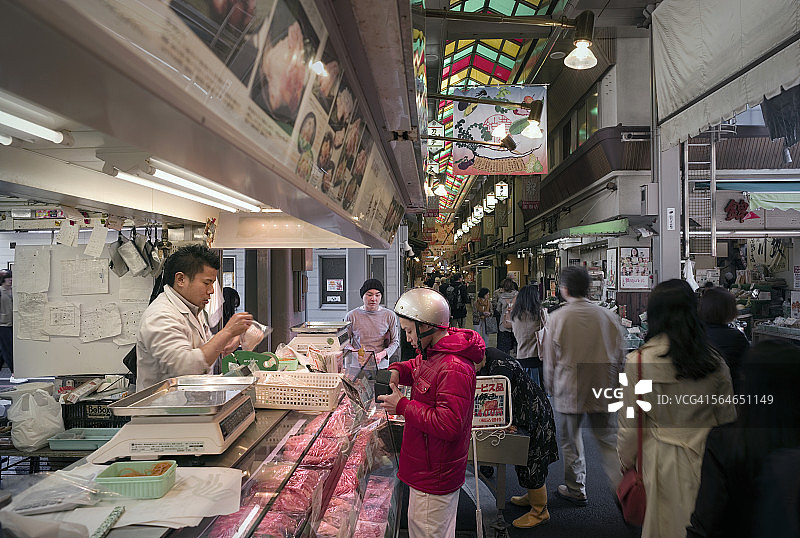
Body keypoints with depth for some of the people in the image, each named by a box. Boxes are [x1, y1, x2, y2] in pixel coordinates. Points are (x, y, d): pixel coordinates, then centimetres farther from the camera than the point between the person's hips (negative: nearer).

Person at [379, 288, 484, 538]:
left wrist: (403, 406, -24)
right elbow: (418, 366, 26)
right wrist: (397, 371, 3)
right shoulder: (432, 352, 4)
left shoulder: (454, 369, -28)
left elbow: (448, 425, -31)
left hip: (434, 479, -10)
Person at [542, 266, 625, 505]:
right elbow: (619, 357, 5)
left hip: (568, 391, -2)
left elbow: (550, 361, -4)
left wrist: (551, 389, 10)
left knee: (570, 441, 13)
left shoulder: (557, 318, -11)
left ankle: (576, 489, 27)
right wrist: (614, 387, 17)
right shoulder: (608, 316, -3)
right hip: (603, 389, 3)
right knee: (608, 441, 13)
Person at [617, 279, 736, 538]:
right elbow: (728, 419, 5)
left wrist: (626, 463, 6)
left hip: (661, 458, -2)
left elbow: (629, 424, -8)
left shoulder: (638, 361, -14)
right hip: (705, 458, 3)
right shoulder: (714, 361, -5)